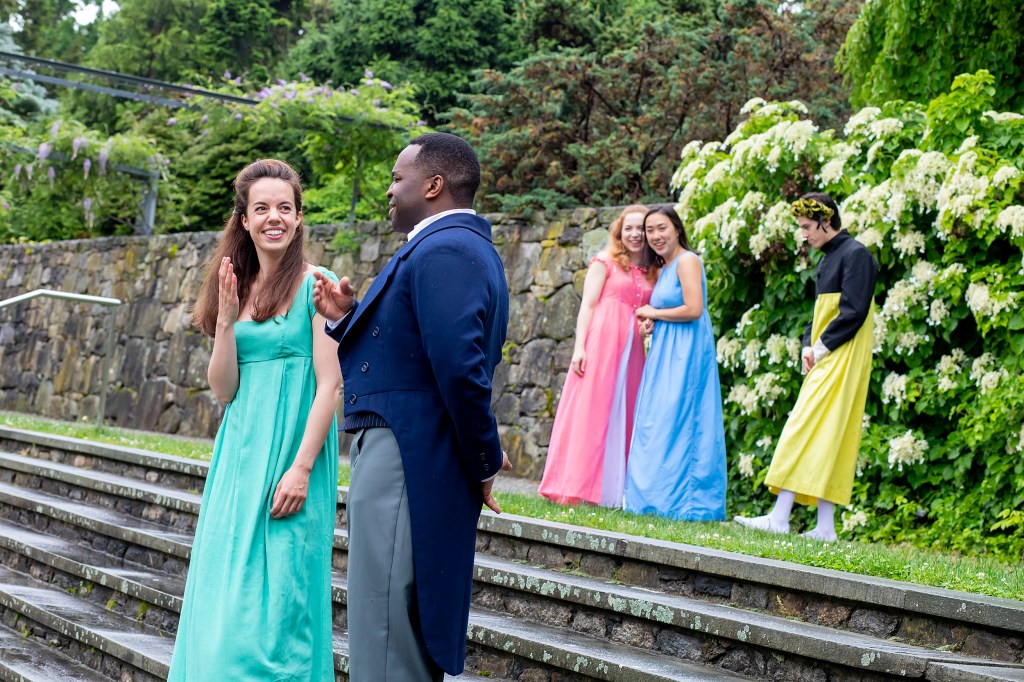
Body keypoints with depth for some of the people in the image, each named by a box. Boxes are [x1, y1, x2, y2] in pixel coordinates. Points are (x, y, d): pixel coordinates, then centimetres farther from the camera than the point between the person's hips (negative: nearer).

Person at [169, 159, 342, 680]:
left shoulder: (314, 284, -6)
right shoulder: (238, 288, 11)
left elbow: (329, 384, -11)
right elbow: (223, 389, 7)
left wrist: (301, 467, -18)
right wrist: (226, 318, -6)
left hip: (290, 450, -6)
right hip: (239, 454, 6)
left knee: (277, 594, -5)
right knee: (225, 596, 9)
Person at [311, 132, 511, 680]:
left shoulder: (444, 250, -15)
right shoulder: (461, 245, 18)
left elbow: (459, 366, -24)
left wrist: (485, 463, -14)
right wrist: (347, 317, 8)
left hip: (405, 464, -11)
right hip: (411, 459, 11)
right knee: (411, 637, 17)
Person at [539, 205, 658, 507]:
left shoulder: (652, 274, 17)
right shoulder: (605, 263, 4)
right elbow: (588, 305, -3)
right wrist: (579, 347, -13)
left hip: (632, 349, 5)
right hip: (601, 343, -5)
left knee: (623, 418, 2)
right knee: (590, 412, -7)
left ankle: (614, 490, 4)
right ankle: (576, 487, -7)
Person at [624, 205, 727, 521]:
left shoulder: (687, 261, -8)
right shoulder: (663, 269, 20)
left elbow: (693, 309, -19)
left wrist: (654, 313, -6)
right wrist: (651, 325, 5)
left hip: (685, 352, -10)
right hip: (666, 353, 10)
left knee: (676, 422, -10)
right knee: (655, 425, 6)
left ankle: (680, 500, -8)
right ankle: (657, 497, 7)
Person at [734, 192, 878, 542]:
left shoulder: (855, 255, -11)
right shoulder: (829, 258, 18)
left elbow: (853, 312, -19)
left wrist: (821, 348, -14)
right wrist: (808, 346, 5)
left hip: (841, 361, -10)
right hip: (824, 361, 10)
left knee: (804, 430, -13)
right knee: (826, 438, 6)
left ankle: (780, 517, -15)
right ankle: (825, 527, 7)